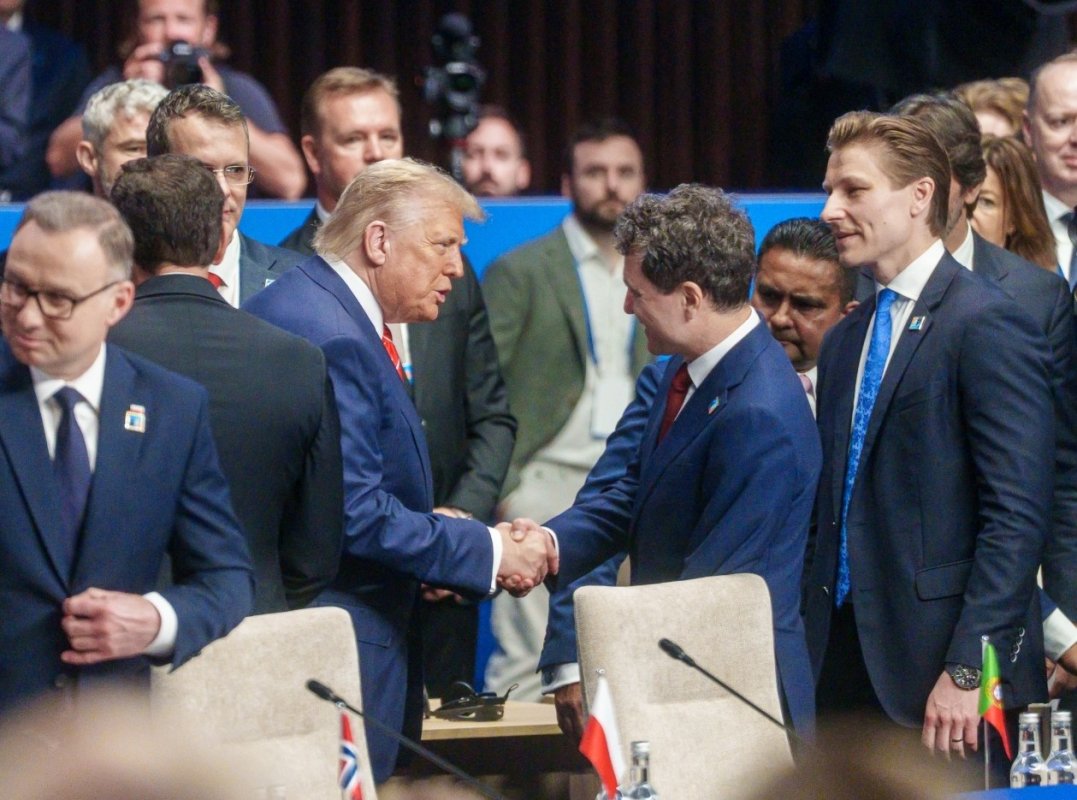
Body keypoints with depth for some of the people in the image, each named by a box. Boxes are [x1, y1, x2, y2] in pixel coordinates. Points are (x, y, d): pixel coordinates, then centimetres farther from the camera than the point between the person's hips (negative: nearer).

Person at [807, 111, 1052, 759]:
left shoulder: (988, 324, -10)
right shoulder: (844, 342, 17)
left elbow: (1019, 516, -16)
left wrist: (968, 671, -20)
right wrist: (810, 656, 11)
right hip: (845, 669, 7)